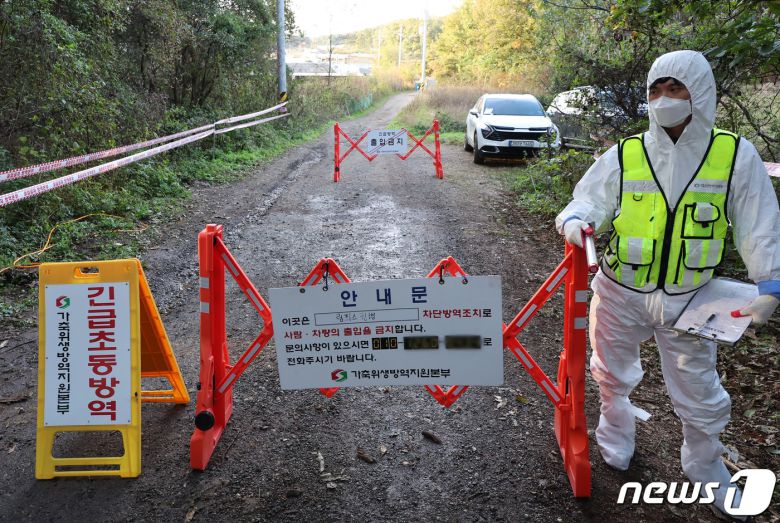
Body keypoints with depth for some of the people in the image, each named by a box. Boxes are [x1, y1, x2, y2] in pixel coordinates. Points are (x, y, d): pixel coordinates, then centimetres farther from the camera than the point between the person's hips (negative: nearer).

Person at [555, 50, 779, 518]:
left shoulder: (736, 155, -8)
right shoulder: (624, 156, -7)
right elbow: (590, 201, -8)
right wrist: (575, 220, -30)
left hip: (688, 299, 0)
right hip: (621, 292, 1)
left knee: (700, 395, 14)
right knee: (613, 374, 21)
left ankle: (706, 469, 42)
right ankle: (617, 436, 50)